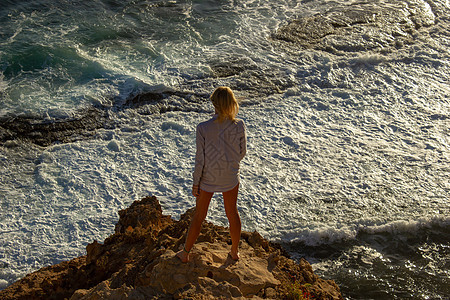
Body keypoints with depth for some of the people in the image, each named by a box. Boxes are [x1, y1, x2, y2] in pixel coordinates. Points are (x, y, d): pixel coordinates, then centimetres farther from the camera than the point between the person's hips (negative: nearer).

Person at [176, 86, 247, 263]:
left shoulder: (203, 128, -23)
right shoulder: (239, 126, -17)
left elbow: (200, 160, -16)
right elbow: (243, 152, -2)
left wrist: (195, 183, -3)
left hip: (208, 179, -2)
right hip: (231, 178, 2)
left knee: (199, 216, 16)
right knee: (232, 213, 23)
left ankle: (185, 253, 34)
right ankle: (235, 252, 40)